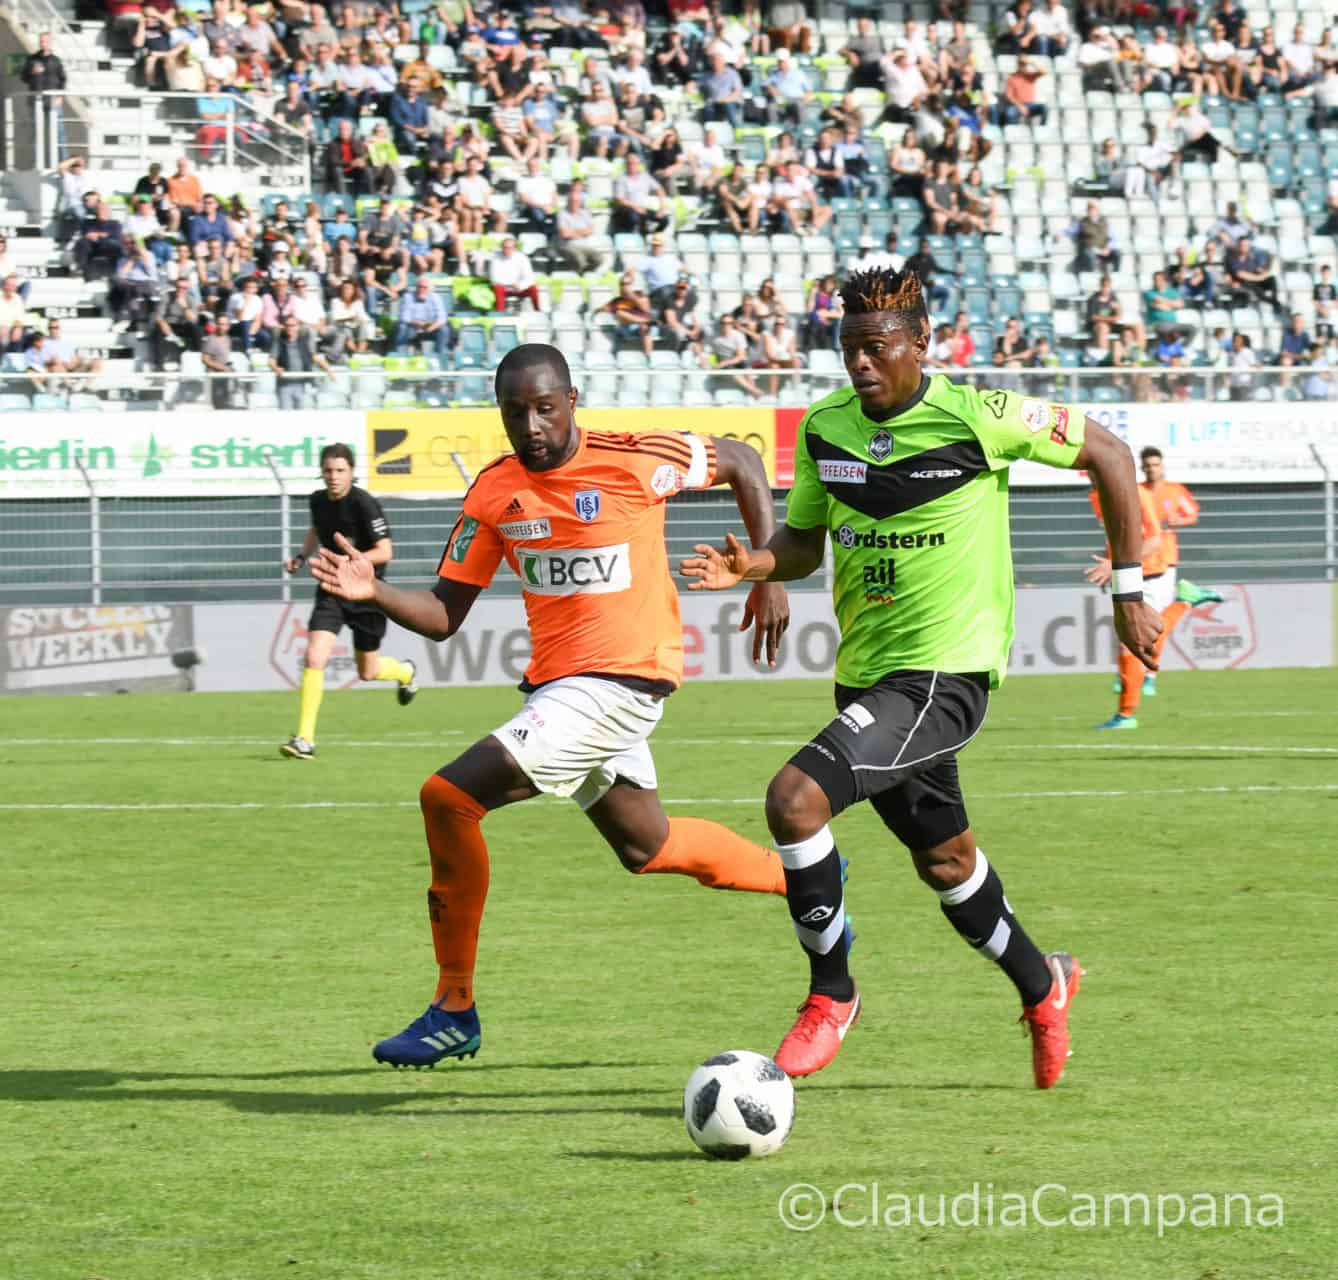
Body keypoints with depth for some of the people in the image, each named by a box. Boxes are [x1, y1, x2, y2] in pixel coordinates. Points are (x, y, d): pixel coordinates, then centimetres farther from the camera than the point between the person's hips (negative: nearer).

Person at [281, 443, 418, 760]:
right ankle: (304, 739, -14)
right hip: (332, 590, 4)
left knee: (368, 671, 13)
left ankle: (406, 672, 51)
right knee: (314, 657, -17)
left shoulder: (364, 504, -18)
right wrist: (301, 556, 8)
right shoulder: (318, 500, 0)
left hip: (366, 593, -4)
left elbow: (385, 552, -19)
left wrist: (353, 560, -33)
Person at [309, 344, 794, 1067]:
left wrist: (768, 580, 1)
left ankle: (453, 1012, -8)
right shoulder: (495, 492, 2)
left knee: (449, 797, -19)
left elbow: (743, 464, 2)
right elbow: (445, 615, 3)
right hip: (556, 682, 8)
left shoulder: (634, 461, -14)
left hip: (621, 680, -8)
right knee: (646, 846, 25)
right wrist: (374, 594, -16)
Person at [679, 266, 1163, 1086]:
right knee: (946, 862, 21)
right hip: (866, 674, 7)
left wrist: (1130, 593, -3)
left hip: (946, 673, -7)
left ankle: (831, 994, -6)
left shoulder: (977, 418, -14)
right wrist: (753, 565, -9)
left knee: (795, 797, -23)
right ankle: (1041, 986, 47)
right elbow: (805, 542, 15)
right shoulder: (825, 428, 3)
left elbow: (1108, 454, -4)